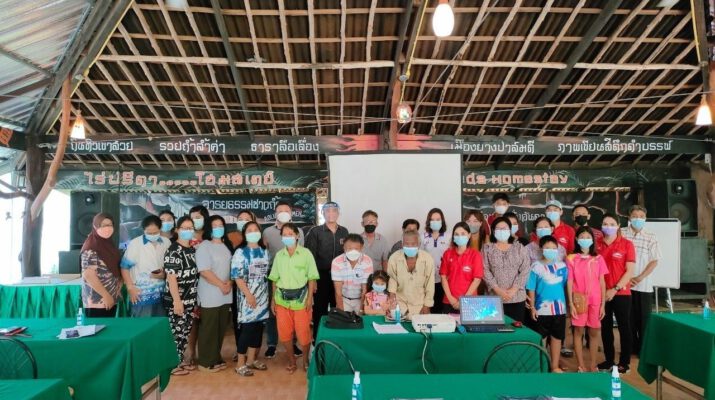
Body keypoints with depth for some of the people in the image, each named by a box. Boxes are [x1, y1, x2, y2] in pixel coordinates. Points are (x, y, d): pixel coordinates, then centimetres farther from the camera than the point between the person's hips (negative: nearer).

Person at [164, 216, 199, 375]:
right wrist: (177, 300, -21)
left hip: (190, 299, 8)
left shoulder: (193, 249, 10)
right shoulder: (173, 250, -13)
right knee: (177, 332, 0)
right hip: (177, 300, -8)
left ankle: (182, 359, 27)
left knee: (186, 331, 15)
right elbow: (171, 277, -18)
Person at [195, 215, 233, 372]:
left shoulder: (227, 246, 12)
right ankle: (206, 362, 11)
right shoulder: (204, 246, -9)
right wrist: (221, 285, -15)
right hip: (210, 296, -6)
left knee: (221, 328, 12)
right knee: (209, 330, 0)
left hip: (225, 295, 7)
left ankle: (216, 358, 24)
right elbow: (204, 271, -16)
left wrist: (229, 282, -5)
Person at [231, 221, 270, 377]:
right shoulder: (240, 252, -7)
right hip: (247, 297, -6)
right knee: (247, 328, -3)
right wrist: (249, 295, -18)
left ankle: (251, 360, 23)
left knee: (258, 328, 10)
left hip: (262, 296, 6)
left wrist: (270, 295, 10)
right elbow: (237, 276, -13)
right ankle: (240, 364, 8)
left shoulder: (264, 252, 10)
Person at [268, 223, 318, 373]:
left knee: (303, 332, 2)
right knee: (284, 332, 8)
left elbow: (311, 277, -4)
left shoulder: (306, 253, -5)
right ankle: (291, 360, 27)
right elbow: (275, 279, 9)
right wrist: (273, 299, 6)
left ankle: (305, 360, 25)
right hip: (282, 299, 3)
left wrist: (310, 298, -9)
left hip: (301, 298, -3)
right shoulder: (279, 255, 5)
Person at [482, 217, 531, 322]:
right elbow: (485, 271, -1)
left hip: (517, 298, 1)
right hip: (494, 298, -1)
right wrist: (497, 289, -12)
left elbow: (525, 270, 0)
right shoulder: (487, 248, 7)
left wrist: (514, 289, -11)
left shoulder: (519, 248, 9)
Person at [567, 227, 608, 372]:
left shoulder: (598, 259, 3)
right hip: (579, 300, -2)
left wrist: (603, 304, 1)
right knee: (578, 331, 6)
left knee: (594, 332, 9)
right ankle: (581, 366, 15)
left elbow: (602, 282, 4)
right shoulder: (571, 259, -2)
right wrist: (571, 303, -6)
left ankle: (593, 365, 21)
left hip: (595, 301, 2)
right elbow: (569, 282, -2)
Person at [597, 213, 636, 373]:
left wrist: (615, 289, -13)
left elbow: (630, 271, -8)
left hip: (621, 293, -3)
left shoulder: (627, 244, -4)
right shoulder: (597, 244, 3)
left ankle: (624, 362, 18)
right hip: (602, 293, 3)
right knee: (605, 327, 11)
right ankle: (609, 360, 23)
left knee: (624, 327, 6)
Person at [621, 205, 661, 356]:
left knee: (644, 318, 4)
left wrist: (640, 278, -10)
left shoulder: (651, 237, 2)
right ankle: (632, 347, 21)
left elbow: (654, 261, 0)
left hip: (644, 285, 0)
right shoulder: (621, 234, 0)